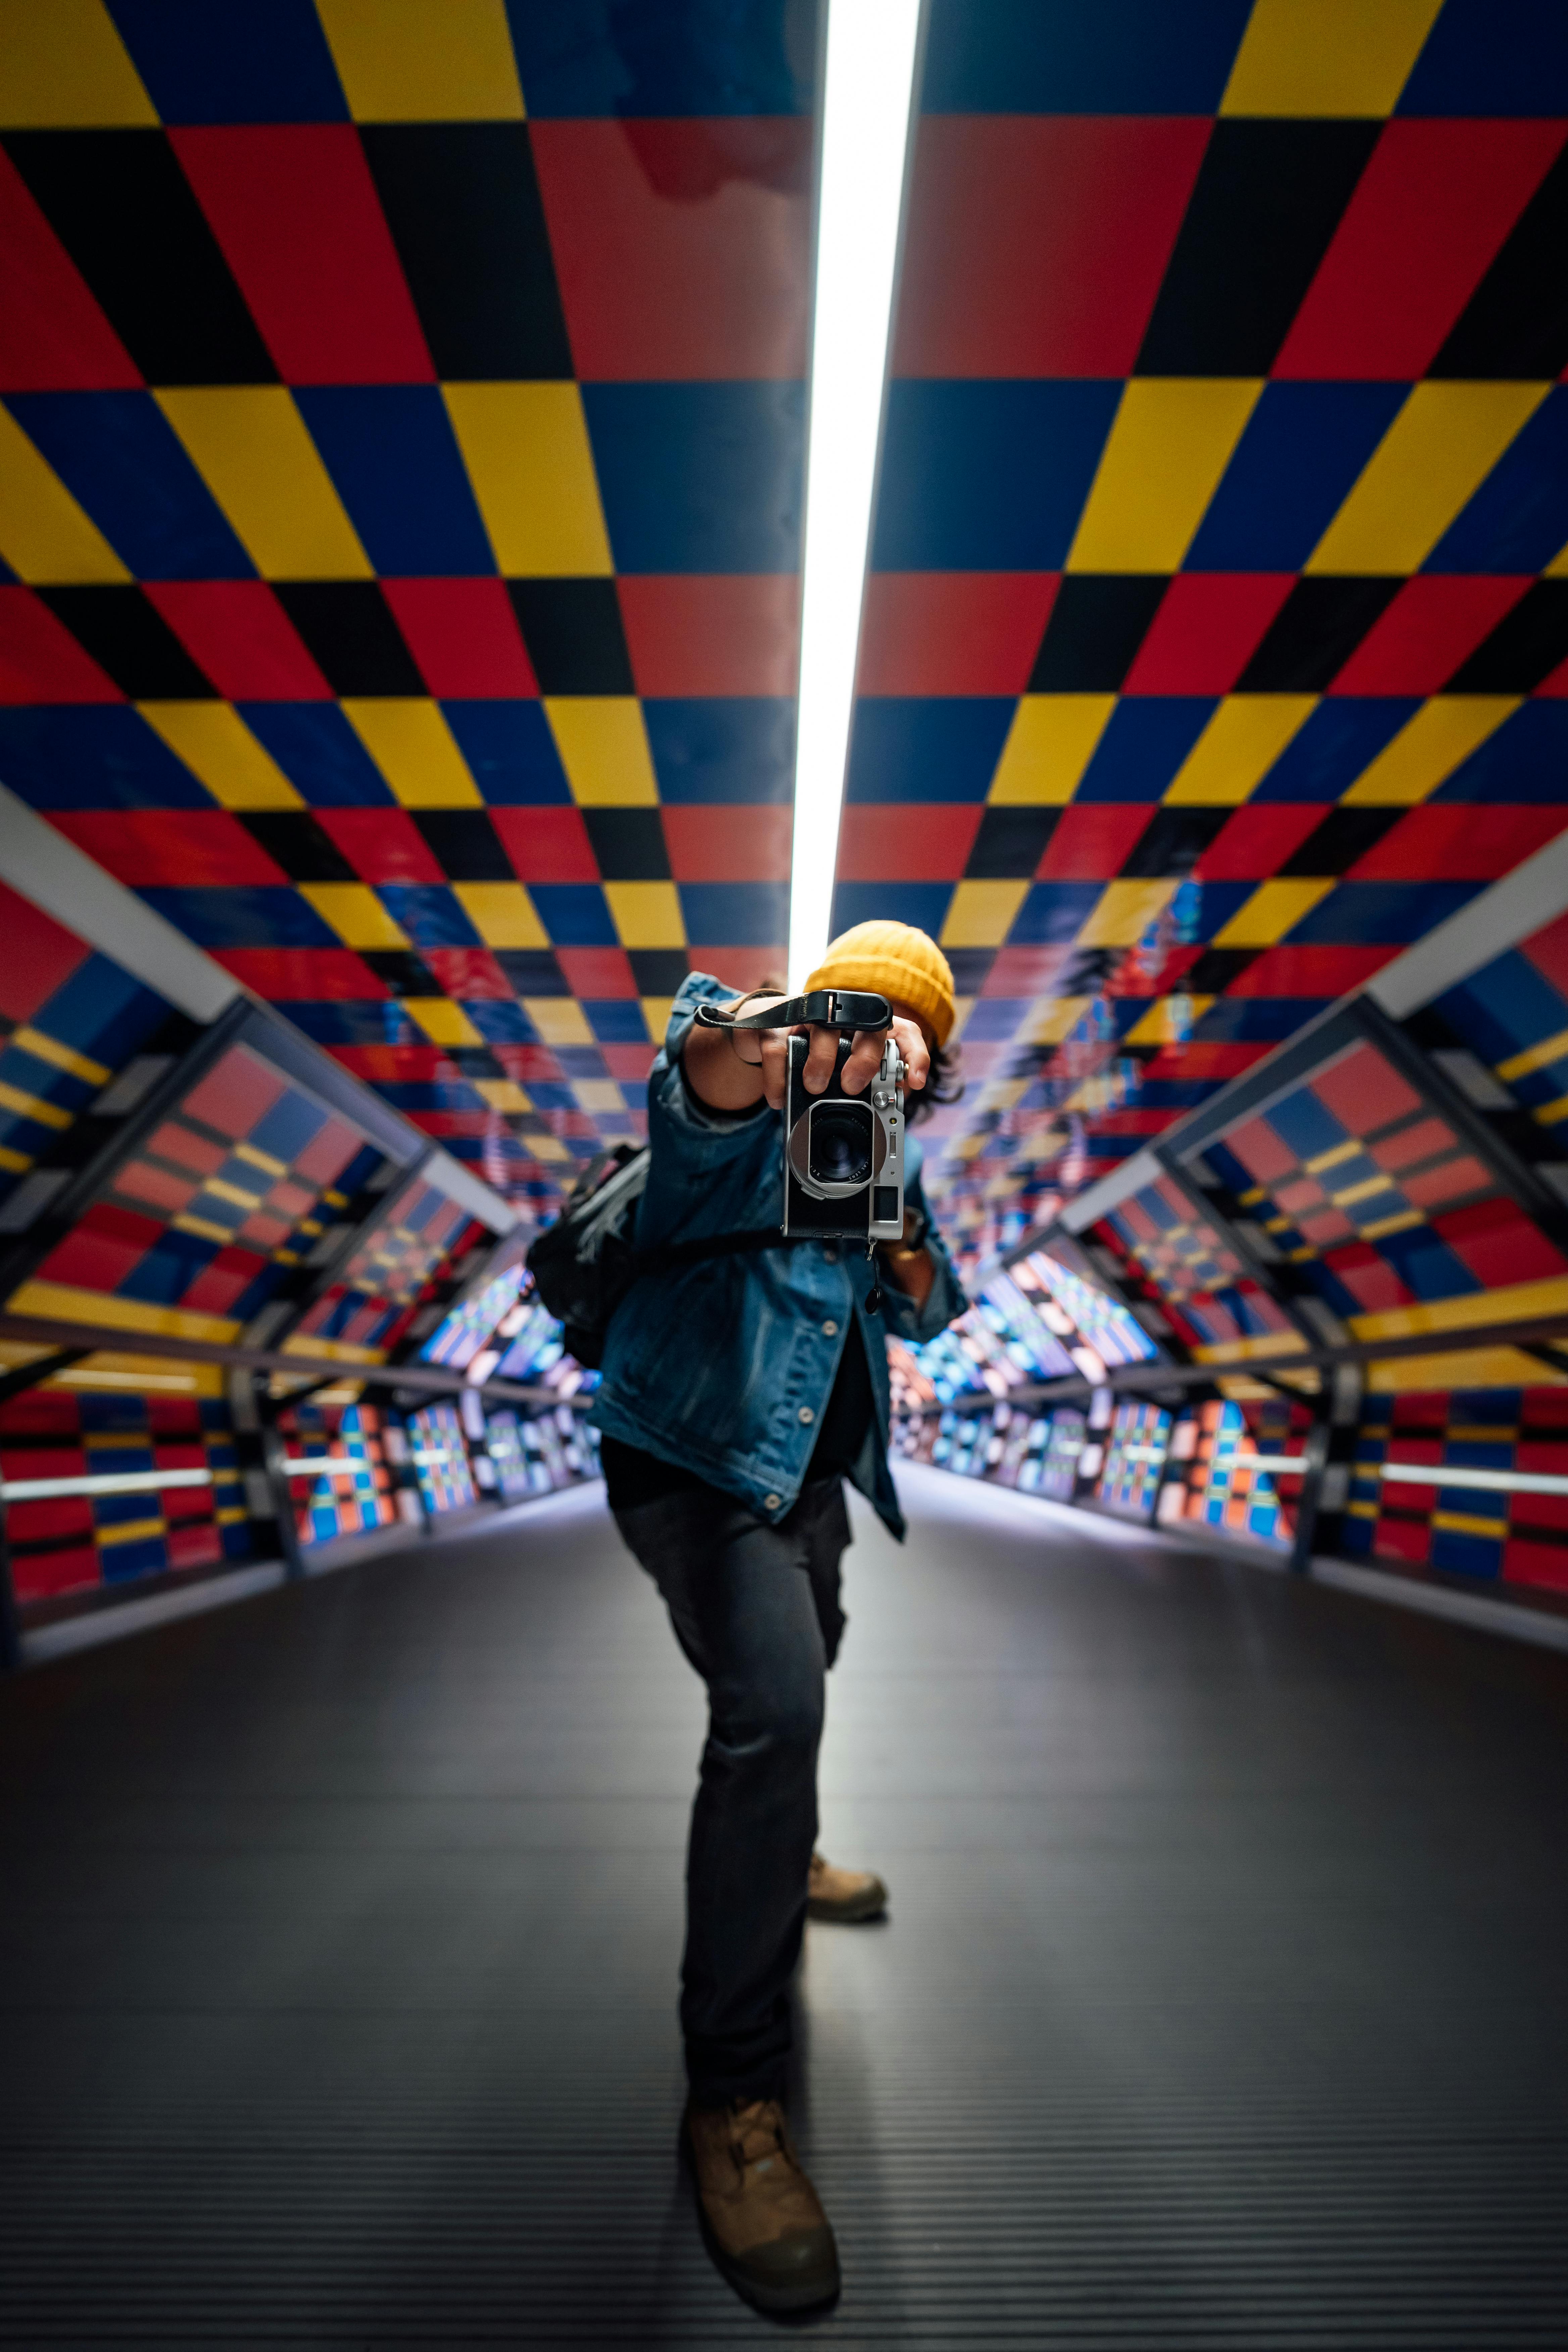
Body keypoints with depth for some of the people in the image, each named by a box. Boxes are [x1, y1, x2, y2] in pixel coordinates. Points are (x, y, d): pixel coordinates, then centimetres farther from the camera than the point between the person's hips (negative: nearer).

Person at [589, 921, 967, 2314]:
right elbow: (706, 1061, -40)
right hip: (694, 1457, -9)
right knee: (774, 1703, -25)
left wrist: (902, 1242, -15)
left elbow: (928, 1316, 7)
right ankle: (733, 2096, -8)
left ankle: (774, 1861, 58)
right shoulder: (748, 1122, -14)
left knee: (802, 1673, 28)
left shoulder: (888, 1157, 7)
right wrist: (783, 1037, -62)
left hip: (809, 1471, 9)